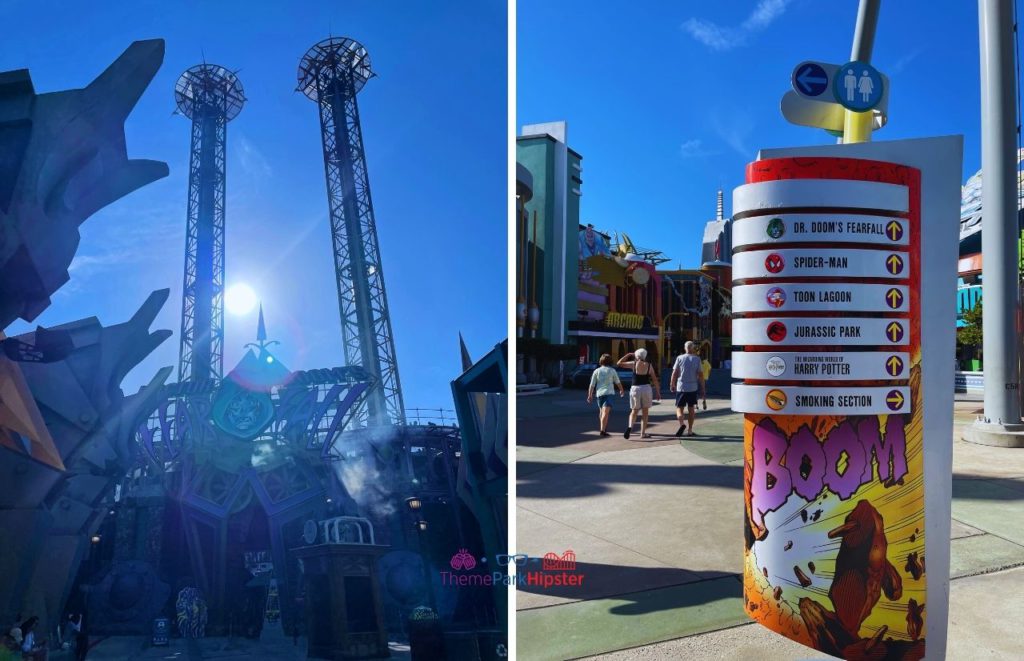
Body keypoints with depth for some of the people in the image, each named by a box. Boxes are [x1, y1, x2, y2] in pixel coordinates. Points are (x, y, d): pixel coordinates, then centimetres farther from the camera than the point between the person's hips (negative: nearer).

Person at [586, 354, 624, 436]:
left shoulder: (596, 371, 3)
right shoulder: (612, 370, 0)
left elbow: (592, 384, 0)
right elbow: (618, 382, 11)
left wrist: (590, 395, 6)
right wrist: (621, 390, 28)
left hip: (599, 393, 3)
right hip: (609, 393, -3)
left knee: (601, 411, 21)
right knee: (606, 412, -12)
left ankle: (602, 428, 31)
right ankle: (603, 430, -23)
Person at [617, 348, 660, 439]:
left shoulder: (633, 364, -3)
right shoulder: (649, 366, 1)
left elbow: (619, 363, 5)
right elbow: (654, 380, 1)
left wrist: (628, 355, 12)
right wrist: (658, 392, 8)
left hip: (635, 389, 0)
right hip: (646, 388, 0)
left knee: (634, 411, 11)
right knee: (645, 412, 10)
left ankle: (630, 426, -15)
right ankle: (643, 433, 9)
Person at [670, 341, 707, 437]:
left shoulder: (680, 358, -1)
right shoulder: (697, 359, 1)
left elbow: (674, 373, -2)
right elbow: (701, 375, 0)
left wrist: (672, 385, 10)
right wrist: (703, 388, 7)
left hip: (681, 387, -1)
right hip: (693, 387, 1)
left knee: (679, 408, 1)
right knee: (691, 408, 12)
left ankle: (682, 424, -26)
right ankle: (690, 431, 15)